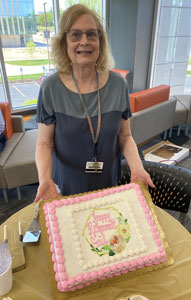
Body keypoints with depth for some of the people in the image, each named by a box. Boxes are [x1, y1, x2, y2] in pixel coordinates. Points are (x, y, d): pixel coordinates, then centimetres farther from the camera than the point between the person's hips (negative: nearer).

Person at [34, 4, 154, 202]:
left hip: (109, 183, 2)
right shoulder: (50, 88, -14)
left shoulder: (118, 84, -10)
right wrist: (45, 178, -27)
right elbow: (44, 143, -10)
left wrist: (137, 167, -20)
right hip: (67, 187, -1)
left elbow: (125, 136, -3)